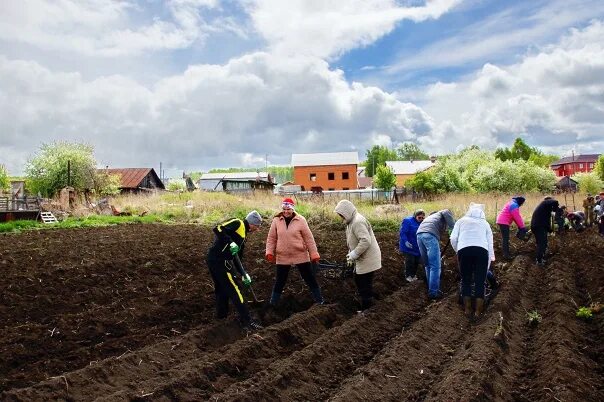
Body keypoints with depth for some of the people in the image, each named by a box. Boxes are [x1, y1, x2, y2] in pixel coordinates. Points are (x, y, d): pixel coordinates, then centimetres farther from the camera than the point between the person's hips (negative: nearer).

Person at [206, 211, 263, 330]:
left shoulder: (243, 235, 22)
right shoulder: (237, 223, -5)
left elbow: (237, 257, 24)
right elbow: (217, 229, -19)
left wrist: (243, 275, 21)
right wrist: (230, 242, -25)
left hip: (213, 258, 10)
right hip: (221, 260, -10)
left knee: (221, 289, 22)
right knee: (234, 289, -6)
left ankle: (222, 316, 35)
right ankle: (246, 321, -4)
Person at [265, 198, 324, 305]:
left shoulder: (300, 220, -7)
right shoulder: (276, 221, -2)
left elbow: (308, 238, -4)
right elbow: (271, 238, 4)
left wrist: (314, 254, -4)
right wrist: (269, 252, -7)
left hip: (301, 256, -1)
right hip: (282, 257, 1)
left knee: (310, 279, 7)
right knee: (279, 281, 11)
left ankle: (320, 301, 22)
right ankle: (272, 303, 26)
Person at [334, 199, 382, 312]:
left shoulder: (358, 222, -22)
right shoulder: (352, 221, 10)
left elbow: (366, 241, -30)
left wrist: (352, 255, -23)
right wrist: (350, 255, 7)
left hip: (367, 260, -10)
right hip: (362, 259, 10)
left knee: (365, 286, -2)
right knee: (358, 281, 19)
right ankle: (367, 305, 32)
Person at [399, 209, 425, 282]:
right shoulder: (408, 221, -16)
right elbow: (402, 233, -19)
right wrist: (406, 242, -29)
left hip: (417, 246, 6)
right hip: (408, 246, -6)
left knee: (416, 261, 11)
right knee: (410, 260, -6)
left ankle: (414, 275, 29)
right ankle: (408, 276, 11)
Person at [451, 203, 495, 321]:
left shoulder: (461, 221, 25)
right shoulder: (485, 223, 28)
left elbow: (453, 239, 9)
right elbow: (490, 244, 23)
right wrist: (487, 267, 28)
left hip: (464, 250, 0)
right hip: (482, 250, 1)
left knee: (466, 281, 13)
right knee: (480, 282, 8)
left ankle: (467, 311, 18)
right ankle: (478, 312, 10)